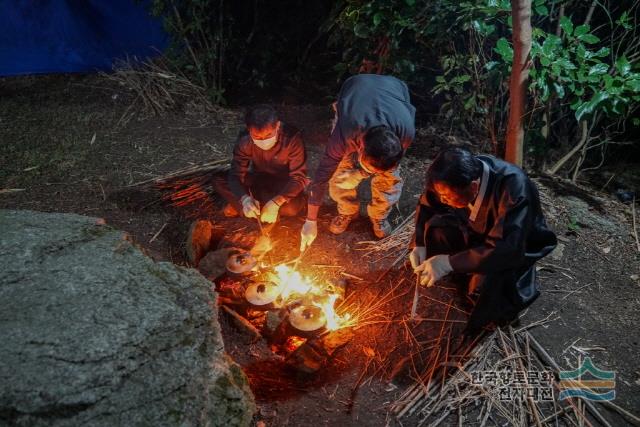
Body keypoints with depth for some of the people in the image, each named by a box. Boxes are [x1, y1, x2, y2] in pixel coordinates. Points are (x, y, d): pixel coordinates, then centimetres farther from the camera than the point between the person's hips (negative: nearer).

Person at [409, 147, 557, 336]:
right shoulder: (457, 178, -22)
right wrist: (420, 245, -19)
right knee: (437, 227, -22)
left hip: (517, 245, -5)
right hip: (480, 231, 5)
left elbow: (507, 250, -43)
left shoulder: (514, 189, -39)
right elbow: (426, 205, -5)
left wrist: (450, 262, -45)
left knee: (483, 285, -32)